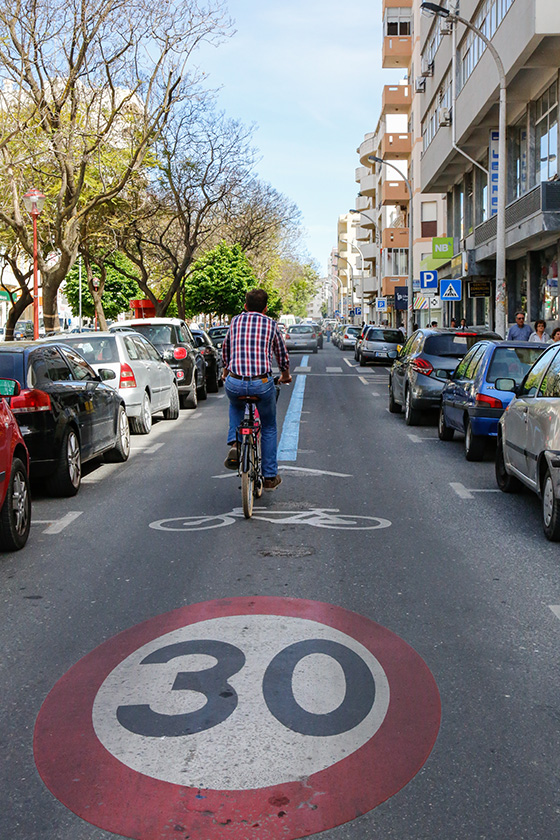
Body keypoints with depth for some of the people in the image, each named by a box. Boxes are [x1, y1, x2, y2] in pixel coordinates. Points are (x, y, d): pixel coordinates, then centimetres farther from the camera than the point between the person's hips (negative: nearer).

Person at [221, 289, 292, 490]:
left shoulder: (235, 321, 13)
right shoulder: (271, 324, 9)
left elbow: (225, 349, 28)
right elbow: (282, 354, 22)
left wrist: (226, 370, 48)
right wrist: (285, 375, 42)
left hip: (234, 383, 1)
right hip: (262, 383, -1)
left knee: (236, 407, 37)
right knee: (269, 428, 20)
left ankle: (234, 444, 13)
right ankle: (270, 477, 23)